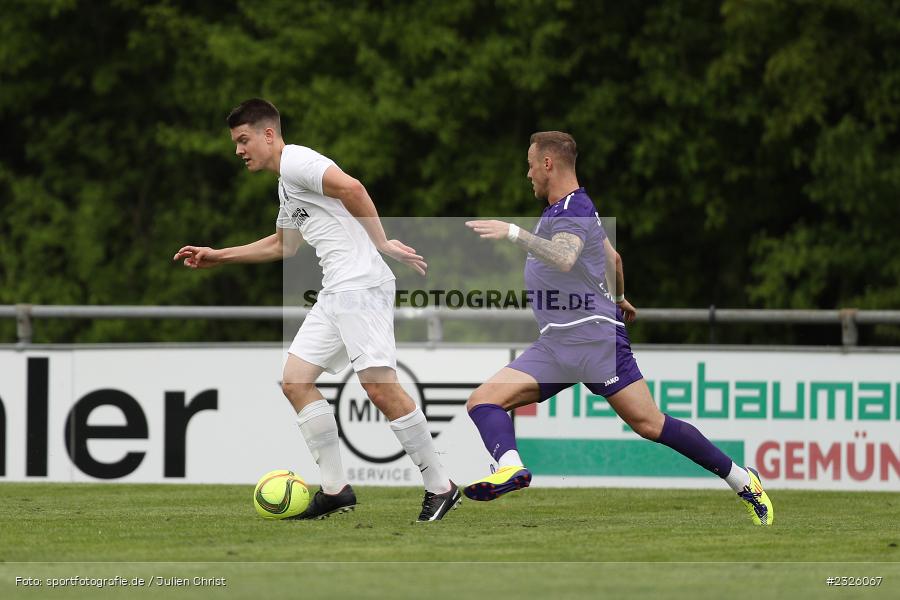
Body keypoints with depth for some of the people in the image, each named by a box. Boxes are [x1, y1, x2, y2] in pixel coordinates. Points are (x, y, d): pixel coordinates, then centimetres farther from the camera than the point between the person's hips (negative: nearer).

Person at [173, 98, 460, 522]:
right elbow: (283, 245, 42)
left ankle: (439, 487, -10)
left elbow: (350, 188, -21)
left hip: (360, 284, -11)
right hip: (335, 292, 11)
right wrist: (218, 257, 43)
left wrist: (382, 244, -17)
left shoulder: (295, 161, -5)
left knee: (380, 386, -16)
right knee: (296, 382, 5)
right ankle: (335, 488, 5)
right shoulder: (286, 184, 26)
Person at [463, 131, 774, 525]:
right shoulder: (562, 208, 21)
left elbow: (565, 257, -32)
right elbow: (612, 257, 36)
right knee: (483, 400, -11)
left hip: (594, 335, -9)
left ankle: (742, 481, 3)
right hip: (554, 344, 9)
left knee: (649, 424, -9)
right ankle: (510, 466, -38)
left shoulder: (574, 211, -9)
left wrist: (513, 233, -36)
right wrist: (618, 297, 53)